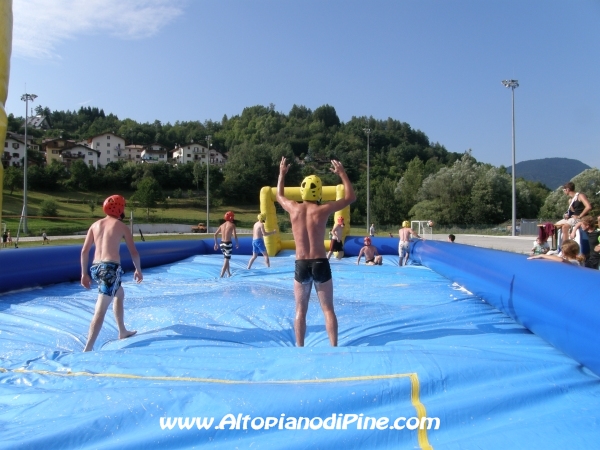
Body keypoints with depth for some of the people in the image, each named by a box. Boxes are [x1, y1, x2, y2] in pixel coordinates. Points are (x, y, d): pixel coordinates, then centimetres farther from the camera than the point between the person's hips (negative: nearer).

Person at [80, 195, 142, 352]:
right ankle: (87, 349, -15)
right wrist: (138, 270, 18)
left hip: (96, 268, 7)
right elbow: (134, 253, 3)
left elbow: (84, 251, 9)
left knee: (120, 294, 30)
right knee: (100, 311, -9)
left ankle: (123, 331, 41)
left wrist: (84, 274, 15)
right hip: (110, 268, -7)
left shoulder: (95, 224, 15)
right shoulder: (122, 226, 3)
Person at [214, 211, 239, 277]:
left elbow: (215, 234, 10)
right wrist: (237, 243, 0)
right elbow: (235, 235, -14)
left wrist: (216, 243, 18)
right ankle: (221, 276, -7)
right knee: (226, 260, -1)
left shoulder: (222, 225, 10)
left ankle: (229, 274, 32)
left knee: (226, 259, 22)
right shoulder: (232, 225, -5)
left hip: (222, 243, 6)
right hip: (228, 244, -6)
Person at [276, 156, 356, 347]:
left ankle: (300, 348, 14)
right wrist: (343, 174, 11)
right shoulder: (323, 209, -8)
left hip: (301, 265, 2)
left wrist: (282, 174, 32)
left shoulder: (294, 208, -2)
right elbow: (351, 197, 4)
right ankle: (334, 347, 8)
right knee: (328, 309, 7)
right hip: (321, 264, -1)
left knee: (300, 311, 10)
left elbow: (279, 195, 22)